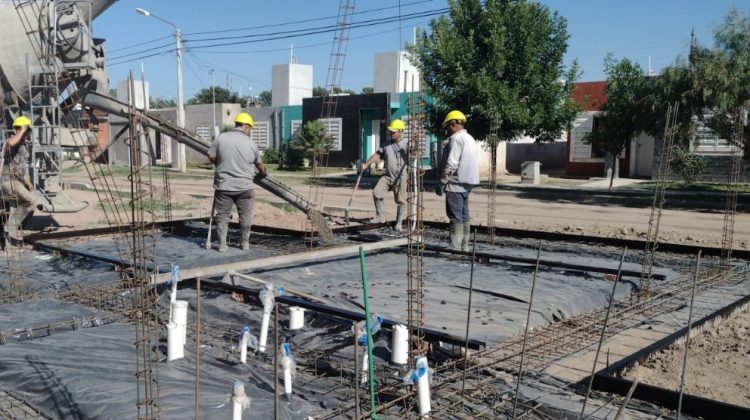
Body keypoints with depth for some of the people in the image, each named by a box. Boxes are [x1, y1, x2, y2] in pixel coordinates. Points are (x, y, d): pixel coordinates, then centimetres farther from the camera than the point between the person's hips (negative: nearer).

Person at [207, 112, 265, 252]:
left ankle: (222, 245, 11)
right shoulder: (250, 143, -2)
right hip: (244, 186, 0)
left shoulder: (221, 138, -5)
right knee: (245, 217, 14)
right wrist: (263, 172, 35)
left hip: (223, 185, 0)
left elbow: (211, 157, -1)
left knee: (222, 216, 10)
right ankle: (245, 243, 21)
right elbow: (259, 163, 13)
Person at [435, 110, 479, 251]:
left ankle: (455, 248, -8)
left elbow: (451, 164, -20)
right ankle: (464, 247, 16)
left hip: (456, 183, -10)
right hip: (467, 183, 10)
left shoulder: (456, 139, -13)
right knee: (464, 215, 11)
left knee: (455, 216, -8)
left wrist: (442, 182, -16)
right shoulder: (470, 139, 18)